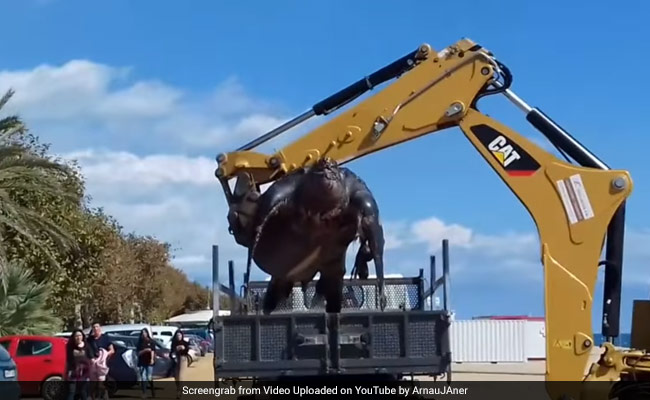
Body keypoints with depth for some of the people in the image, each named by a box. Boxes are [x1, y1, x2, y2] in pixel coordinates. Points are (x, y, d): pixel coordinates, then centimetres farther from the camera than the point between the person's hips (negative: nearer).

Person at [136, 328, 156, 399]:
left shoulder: (151, 341, 3)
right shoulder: (140, 342, 10)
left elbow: (152, 351, -5)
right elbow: (139, 353, 5)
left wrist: (152, 359, -19)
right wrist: (145, 350, -13)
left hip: (149, 362, -3)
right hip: (142, 362, 3)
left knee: (150, 378, -5)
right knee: (143, 378, 0)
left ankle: (153, 392, 9)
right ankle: (144, 393, 3)